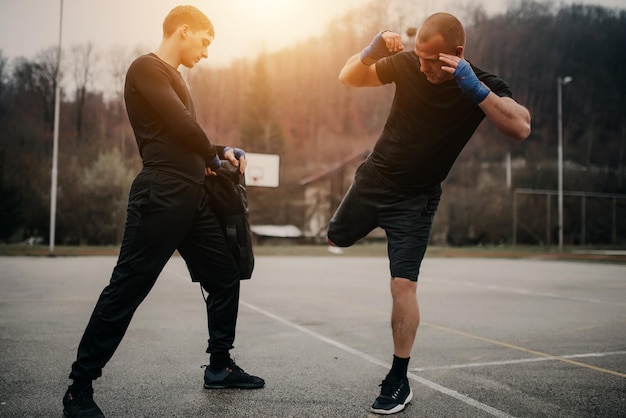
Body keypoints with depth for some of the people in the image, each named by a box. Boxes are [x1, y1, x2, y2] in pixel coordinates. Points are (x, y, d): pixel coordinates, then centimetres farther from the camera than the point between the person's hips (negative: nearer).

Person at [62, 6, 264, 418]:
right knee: (126, 289, -6)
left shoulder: (174, 78, 23)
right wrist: (211, 156, 2)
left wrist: (223, 151, 10)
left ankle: (220, 365, 26)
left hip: (192, 197, 10)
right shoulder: (146, 68, -6)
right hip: (161, 196, -9)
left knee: (225, 276, 12)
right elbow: (184, 126, -16)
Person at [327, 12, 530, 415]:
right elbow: (350, 78, 0)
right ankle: (376, 216, 57)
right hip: (374, 177, 4)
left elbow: (521, 128, -33)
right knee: (337, 238, 23)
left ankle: (399, 383, 4)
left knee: (403, 285, -11)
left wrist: (473, 87, -42)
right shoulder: (407, 64, -12)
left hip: (415, 199, -3)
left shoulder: (481, 84, -17)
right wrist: (373, 50, -20)